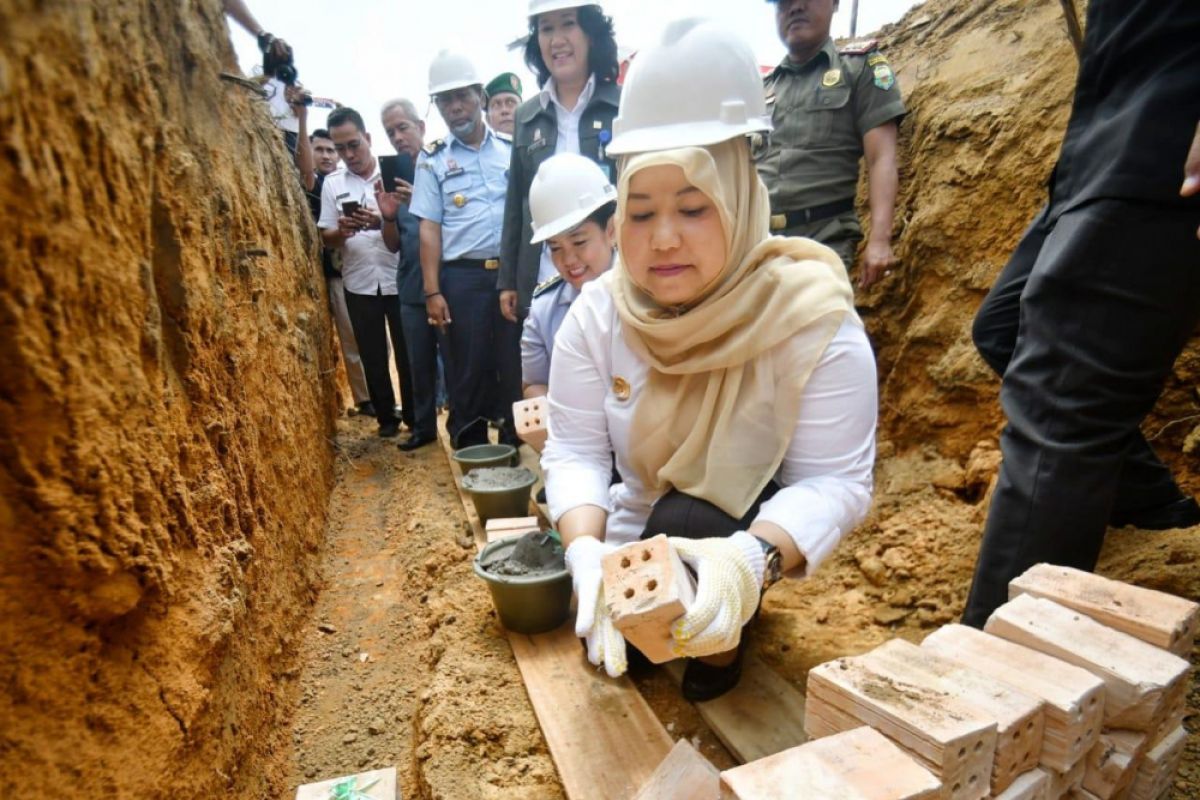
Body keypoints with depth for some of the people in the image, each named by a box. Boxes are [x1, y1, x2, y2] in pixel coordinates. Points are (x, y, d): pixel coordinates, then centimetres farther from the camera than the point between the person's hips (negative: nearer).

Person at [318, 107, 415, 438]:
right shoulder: (332, 183, 7)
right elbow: (326, 239, 7)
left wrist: (383, 222, -23)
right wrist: (342, 231, -16)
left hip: (398, 280, -3)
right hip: (358, 283, 3)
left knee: (406, 352, 5)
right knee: (372, 355, 9)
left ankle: (415, 417, 19)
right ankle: (386, 417, 23)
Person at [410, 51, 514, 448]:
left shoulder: (510, 150, 11)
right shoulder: (433, 158, 7)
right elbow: (429, 229, 2)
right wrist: (432, 292, -5)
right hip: (461, 278, -1)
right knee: (467, 372, 4)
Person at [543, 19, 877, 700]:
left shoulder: (814, 320, -26)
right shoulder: (600, 311, -16)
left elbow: (833, 482, -27)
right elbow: (576, 450, -17)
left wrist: (749, 558, -47)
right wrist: (585, 547, -36)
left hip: (758, 529, -2)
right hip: (639, 522, 3)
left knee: (688, 516, -31)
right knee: (608, 642, -9)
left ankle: (724, 640, 2)